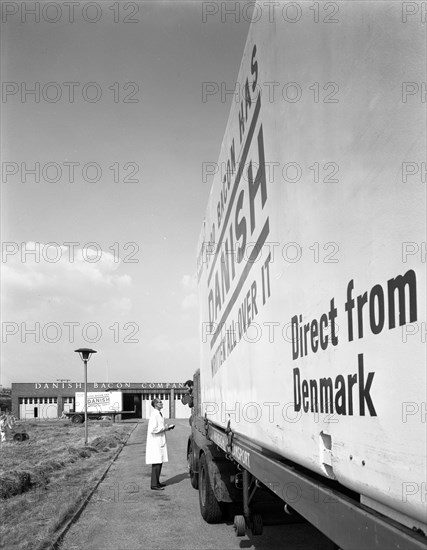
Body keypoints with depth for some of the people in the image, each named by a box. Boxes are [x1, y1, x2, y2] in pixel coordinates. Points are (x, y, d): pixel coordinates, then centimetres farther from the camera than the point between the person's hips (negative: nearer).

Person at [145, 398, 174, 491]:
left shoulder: (159, 414, 13)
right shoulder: (154, 415, -17)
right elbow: (153, 429, -24)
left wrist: (167, 427, 8)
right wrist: (164, 428, -15)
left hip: (160, 442, 10)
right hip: (155, 442, -10)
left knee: (159, 462, 14)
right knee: (156, 464, -7)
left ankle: (157, 482, 23)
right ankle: (154, 485, -2)